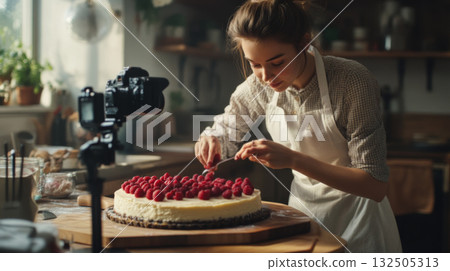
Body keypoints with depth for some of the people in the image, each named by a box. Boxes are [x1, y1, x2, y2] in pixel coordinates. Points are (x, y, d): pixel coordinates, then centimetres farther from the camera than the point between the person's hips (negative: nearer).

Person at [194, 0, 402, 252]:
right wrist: (211, 142, -19)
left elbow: (376, 186, -28)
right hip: (302, 208, 5)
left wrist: (294, 159, -37)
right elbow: (222, 134, 7)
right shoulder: (259, 86, -11)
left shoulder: (352, 81, -26)